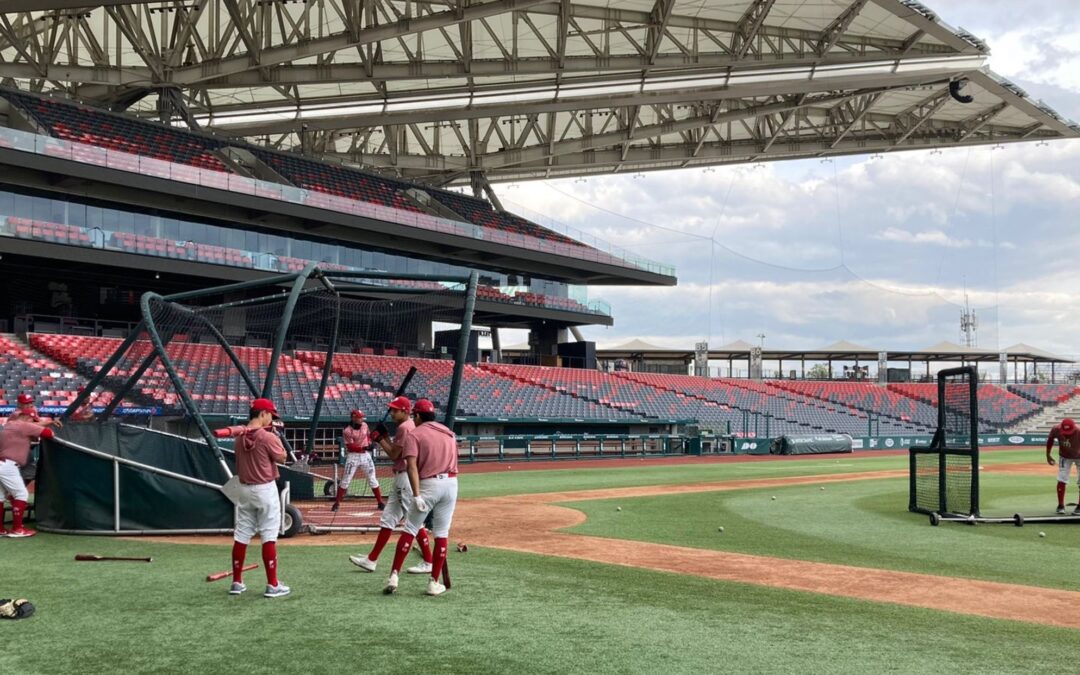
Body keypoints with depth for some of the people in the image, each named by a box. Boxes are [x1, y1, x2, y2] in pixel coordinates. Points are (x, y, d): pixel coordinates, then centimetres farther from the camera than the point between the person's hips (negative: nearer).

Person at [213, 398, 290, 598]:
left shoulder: (241, 435, 1)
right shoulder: (268, 437, -16)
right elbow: (282, 457, -3)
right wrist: (276, 437, 6)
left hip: (245, 489, 6)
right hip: (265, 490, -6)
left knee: (241, 536, 10)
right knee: (269, 537, -3)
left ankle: (237, 582, 17)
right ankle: (272, 585, -3)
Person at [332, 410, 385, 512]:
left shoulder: (364, 425, 3)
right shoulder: (347, 431, -15)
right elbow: (350, 447, -21)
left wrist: (369, 442, 1)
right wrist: (363, 448, -33)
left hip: (365, 455, 4)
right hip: (353, 456, -4)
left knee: (372, 479, 5)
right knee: (345, 480, -2)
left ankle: (380, 502, 10)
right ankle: (337, 503, 7)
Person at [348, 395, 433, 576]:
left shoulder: (404, 427, -15)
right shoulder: (409, 426, 16)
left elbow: (394, 454, -15)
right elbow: (396, 451, 18)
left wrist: (379, 439, -3)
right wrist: (384, 436, 12)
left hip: (405, 478, -11)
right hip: (402, 478, 11)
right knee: (388, 518, 12)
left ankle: (428, 562, -1)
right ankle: (371, 559, 16)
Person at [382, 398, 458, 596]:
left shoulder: (414, 435, -1)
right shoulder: (448, 433, 18)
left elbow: (412, 466, -14)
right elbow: (453, 461, 16)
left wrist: (416, 495, -21)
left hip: (429, 484, -4)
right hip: (451, 483, 4)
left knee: (410, 530, 4)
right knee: (442, 533, 7)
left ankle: (394, 576, -1)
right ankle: (434, 583, 7)